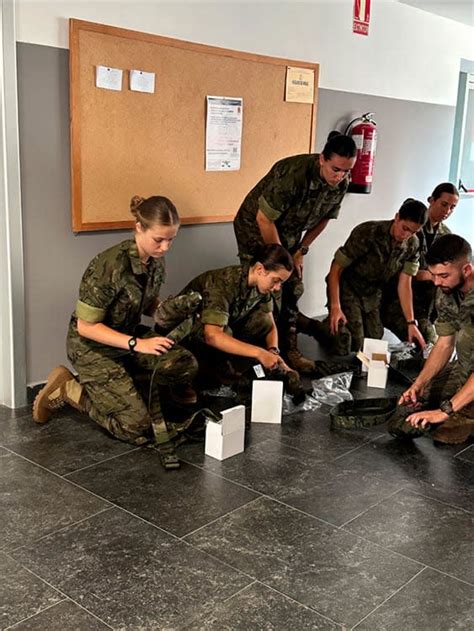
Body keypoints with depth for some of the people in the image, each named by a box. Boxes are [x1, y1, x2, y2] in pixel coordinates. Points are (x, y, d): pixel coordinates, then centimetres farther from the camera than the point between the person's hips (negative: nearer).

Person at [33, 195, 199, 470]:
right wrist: (137, 344, -29)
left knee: (186, 365, -18)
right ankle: (68, 389, 6)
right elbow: (86, 326, -23)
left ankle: (115, 386, 6)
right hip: (92, 346, -7)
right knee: (139, 429, -13)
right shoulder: (109, 266, -29)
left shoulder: (157, 262, -6)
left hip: (128, 335, 7)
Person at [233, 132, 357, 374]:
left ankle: (289, 351, 16)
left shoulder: (341, 183, -12)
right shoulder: (293, 174, -34)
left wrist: (300, 251, 1)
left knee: (292, 291, 4)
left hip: (289, 234, 6)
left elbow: (323, 218, 5)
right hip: (257, 230, -6)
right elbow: (264, 219, -28)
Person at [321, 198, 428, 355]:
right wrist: (335, 307, -31)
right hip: (347, 288, -5)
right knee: (352, 345, -14)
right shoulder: (367, 232, -27)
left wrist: (411, 323, -12)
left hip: (373, 294, 6)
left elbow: (404, 284, -7)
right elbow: (336, 269, -24)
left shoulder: (412, 245, -11)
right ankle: (327, 327, 14)